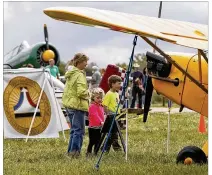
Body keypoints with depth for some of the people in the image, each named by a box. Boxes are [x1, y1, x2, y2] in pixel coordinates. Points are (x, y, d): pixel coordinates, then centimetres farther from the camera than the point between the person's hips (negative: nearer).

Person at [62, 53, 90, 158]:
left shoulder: (70, 74, 13)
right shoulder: (79, 75, -15)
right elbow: (81, 92, -25)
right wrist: (88, 94, -5)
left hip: (68, 105, 9)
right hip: (77, 105, -9)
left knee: (74, 129, 16)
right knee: (79, 130, -3)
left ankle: (70, 151, 18)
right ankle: (74, 151, -5)